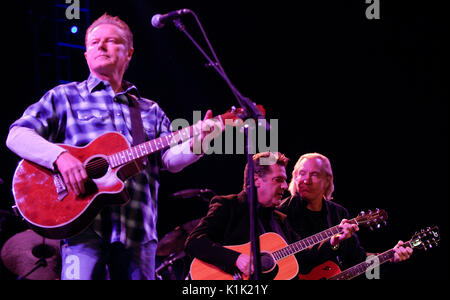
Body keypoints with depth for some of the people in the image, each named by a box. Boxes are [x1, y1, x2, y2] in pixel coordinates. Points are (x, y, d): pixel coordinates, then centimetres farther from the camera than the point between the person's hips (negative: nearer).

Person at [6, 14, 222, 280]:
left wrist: (195, 143, -11)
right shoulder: (65, 96, 13)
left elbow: (170, 159, 11)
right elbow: (17, 135, 2)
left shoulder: (150, 110, 22)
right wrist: (60, 156, -17)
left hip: (138, 228, 3)